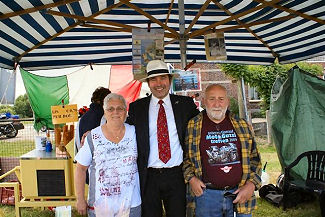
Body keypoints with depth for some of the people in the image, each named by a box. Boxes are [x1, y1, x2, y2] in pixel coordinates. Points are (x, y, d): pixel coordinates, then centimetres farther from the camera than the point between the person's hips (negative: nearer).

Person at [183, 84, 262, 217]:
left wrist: (251, 184, -3)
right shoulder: (192, 126, -1)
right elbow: (184, 157, 7)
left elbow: (254, 158, 9)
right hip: (206, 194, -2)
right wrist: (191, 178, -7)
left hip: (239, 193, 2)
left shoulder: (242, 126, 6)